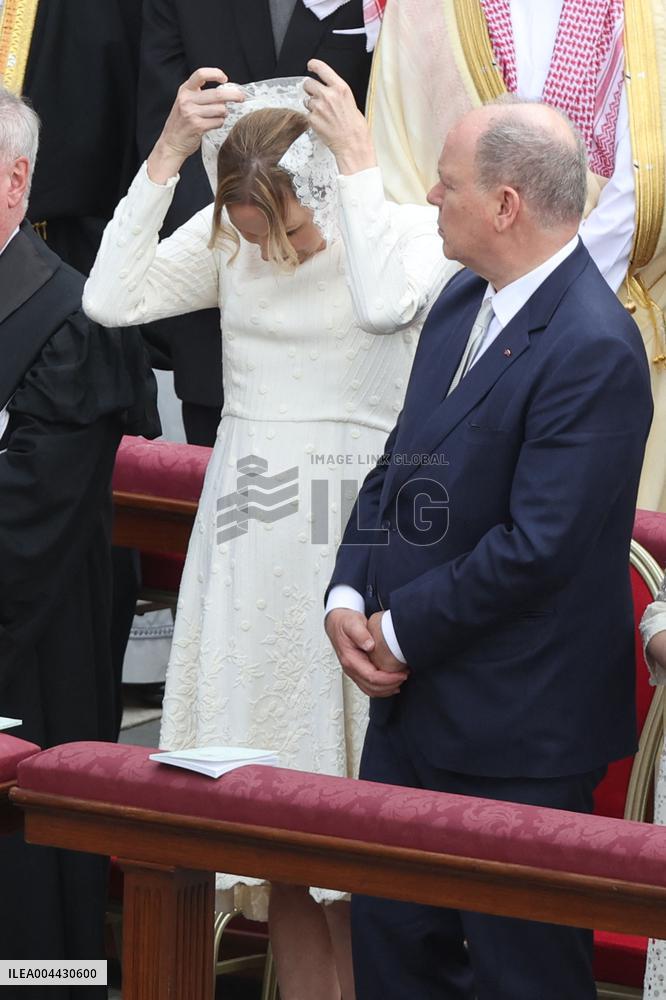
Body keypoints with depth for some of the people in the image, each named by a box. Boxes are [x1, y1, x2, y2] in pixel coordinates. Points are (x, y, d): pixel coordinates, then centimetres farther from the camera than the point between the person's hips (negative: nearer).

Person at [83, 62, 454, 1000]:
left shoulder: (409, 228, -7)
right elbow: (112, 298, -9)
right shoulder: (223, 238, 3)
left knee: (348, 768, -2)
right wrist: (166, 156, -13)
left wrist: (359, 163, -22)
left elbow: (387, 304, -29)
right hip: (249, 537, 4)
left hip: (355, 532, -4)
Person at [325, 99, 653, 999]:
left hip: (515, 730, -9)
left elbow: (536, 547, -24)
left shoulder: (594, 349, -22)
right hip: (412, 697, 9)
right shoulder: (462, 302, 8)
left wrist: (402, 630, -15)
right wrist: (349, 596, -2)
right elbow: (400, 463, 13)